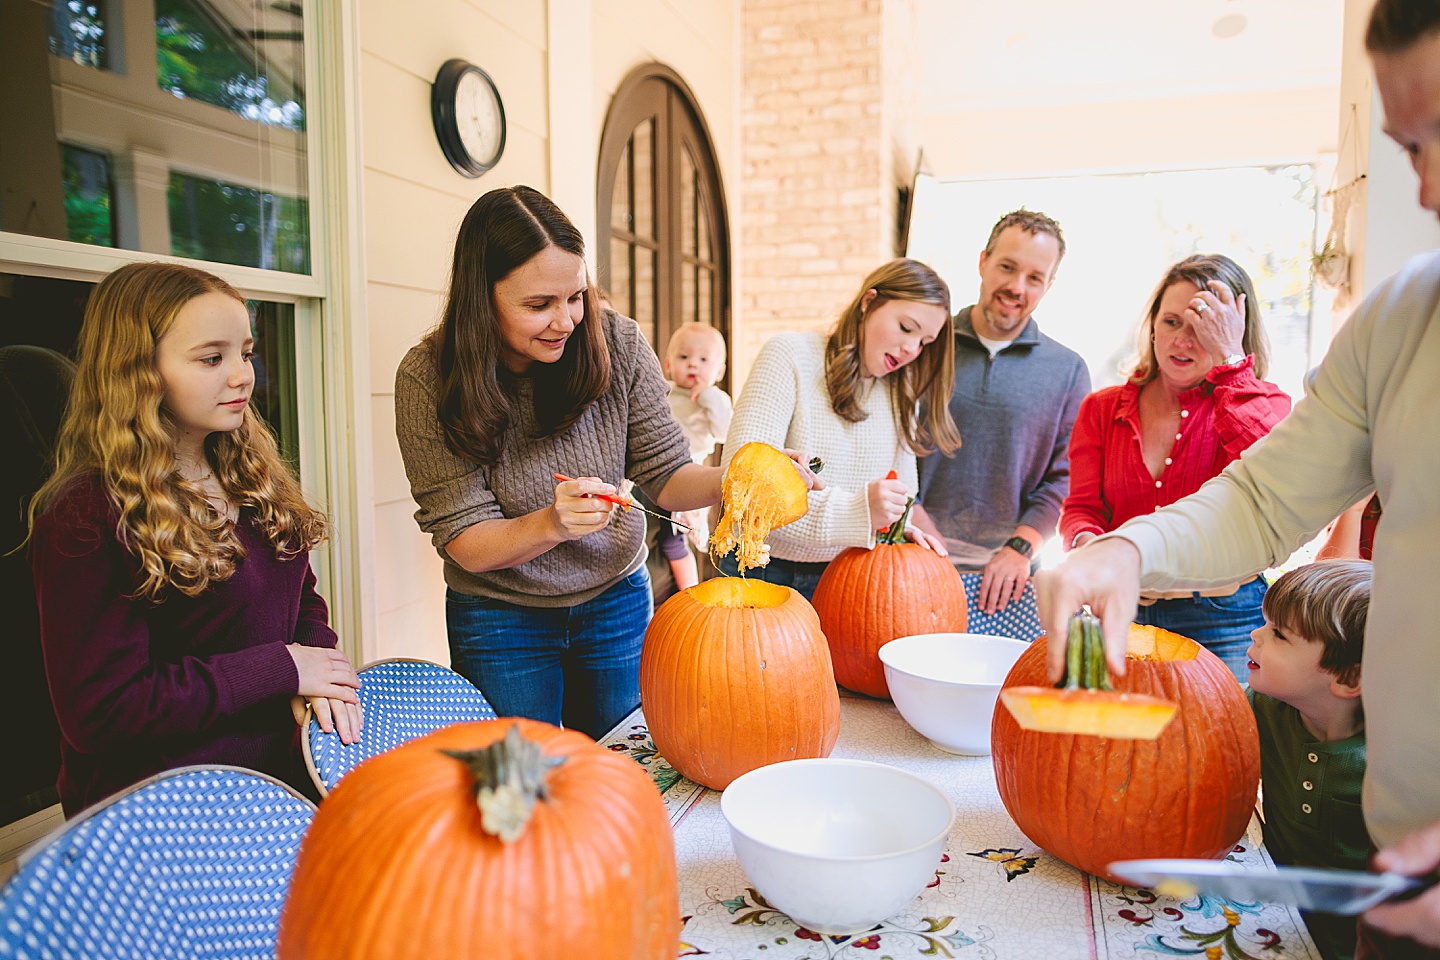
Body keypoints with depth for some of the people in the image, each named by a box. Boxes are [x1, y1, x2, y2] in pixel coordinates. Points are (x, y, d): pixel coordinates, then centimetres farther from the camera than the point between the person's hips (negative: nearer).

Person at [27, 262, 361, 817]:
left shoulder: (251, 474, 9)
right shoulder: (86, 520, -14)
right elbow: (99, 715, -16)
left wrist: (318, 671, -4)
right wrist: (281, 668, -14)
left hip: (281, 768, 6)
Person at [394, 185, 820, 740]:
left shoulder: (616, 344, -14)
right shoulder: (430, 378, -19)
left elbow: (663, 472, -8)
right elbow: (465, 542, -18)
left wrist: (730, 482, -29)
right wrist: (552, 523, -37)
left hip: (617, 601, 2)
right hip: (501, 621, -2)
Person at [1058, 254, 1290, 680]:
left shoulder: (1260, 402, 1)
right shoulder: (1102, 409, 9)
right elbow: (1081, 507, 4)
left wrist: (1230, 359, -19)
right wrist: (1087, 542, -21)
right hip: (1121, 613, 2)